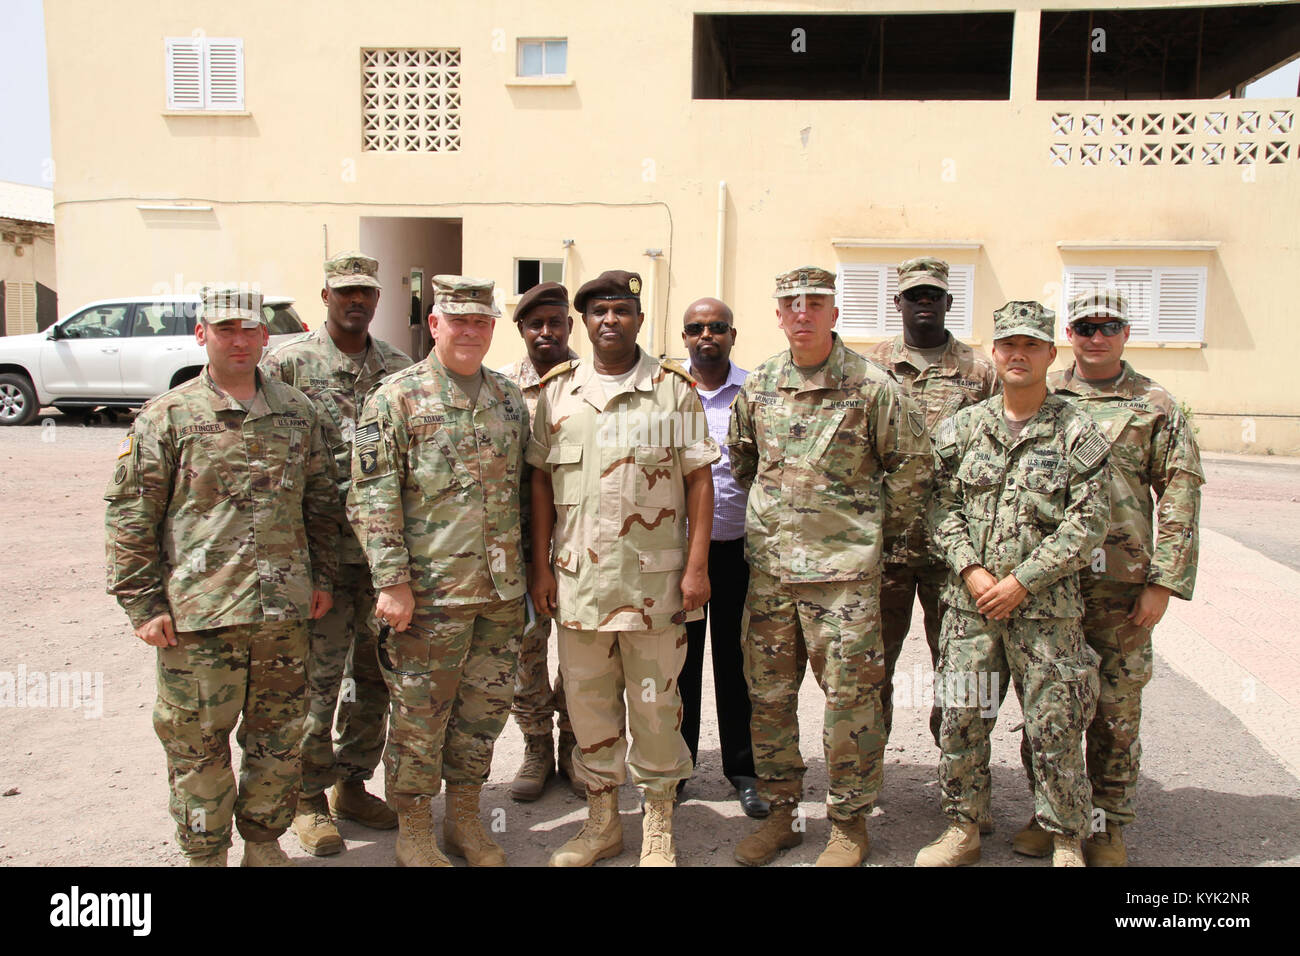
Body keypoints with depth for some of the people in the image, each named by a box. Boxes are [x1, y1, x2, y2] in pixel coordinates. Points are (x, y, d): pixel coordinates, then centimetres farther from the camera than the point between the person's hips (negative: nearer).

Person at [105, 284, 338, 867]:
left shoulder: (297, 412, 9)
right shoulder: (166, 417, -1)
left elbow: (320, 501, 16)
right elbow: (130, 515, -2)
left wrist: (321, 577, 13)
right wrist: (142, 604, -5)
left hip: (285, 611, 3)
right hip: (198, 616, -3)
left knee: (279, 736, 13)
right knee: (198, 743, 7)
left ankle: (264, 841, 33)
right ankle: (206, 855, 26)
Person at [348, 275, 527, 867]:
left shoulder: (510, 399, 10)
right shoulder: (397, 398, -6)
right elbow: (373, 499, -10)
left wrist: (523, 570, 13)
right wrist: (393, 582, -15)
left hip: (501, 591, 5)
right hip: (429, 592, -5)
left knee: (485, 706, 14)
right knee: (420, 713, 6)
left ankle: (465, 817, 32)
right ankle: (414, 831, 24)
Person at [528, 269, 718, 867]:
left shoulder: (674, 388, 0)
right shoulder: (558, 390, 7)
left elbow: (699, 481, -1)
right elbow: (542, 481, 10)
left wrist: (696, 566, -7)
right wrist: (541, 566, 5)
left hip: (655, 576, -2)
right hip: (578, 576, 3)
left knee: (654, 703, 7)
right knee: (587, 700, 11)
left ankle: (658, 827, 23)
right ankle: (602, 821, 28)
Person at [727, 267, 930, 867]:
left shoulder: (870, 384, -5)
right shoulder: (757, 385, 7)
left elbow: (910, 464, 1)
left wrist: (876, 531, 5)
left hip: (844, 569, -4)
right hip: (768, 566, 4)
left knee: (849, 698, 2)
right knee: (767, 694, 11)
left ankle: (849, 822, 20)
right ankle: (780, 812, 27)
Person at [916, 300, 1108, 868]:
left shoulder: (1077, 432, -1)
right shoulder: (962, 428, 8)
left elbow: (1087, 523, -6)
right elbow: (942, 506, 5)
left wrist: (1020, 582, -11)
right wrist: (971, 571, -9)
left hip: (1047, 607, -2)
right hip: (970, 603, 3)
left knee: (1054, 728, 4)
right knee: (962, 721, 8)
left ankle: (1066, 841, 23)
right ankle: (963, 829, 25)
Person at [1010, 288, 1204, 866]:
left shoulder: (1156, 406, 4)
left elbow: (1180, 497, 1)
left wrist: (1163, 582, -6)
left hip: (1119, 582, -1)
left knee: (1116, 708, 6)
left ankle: (1109, 824, 22)